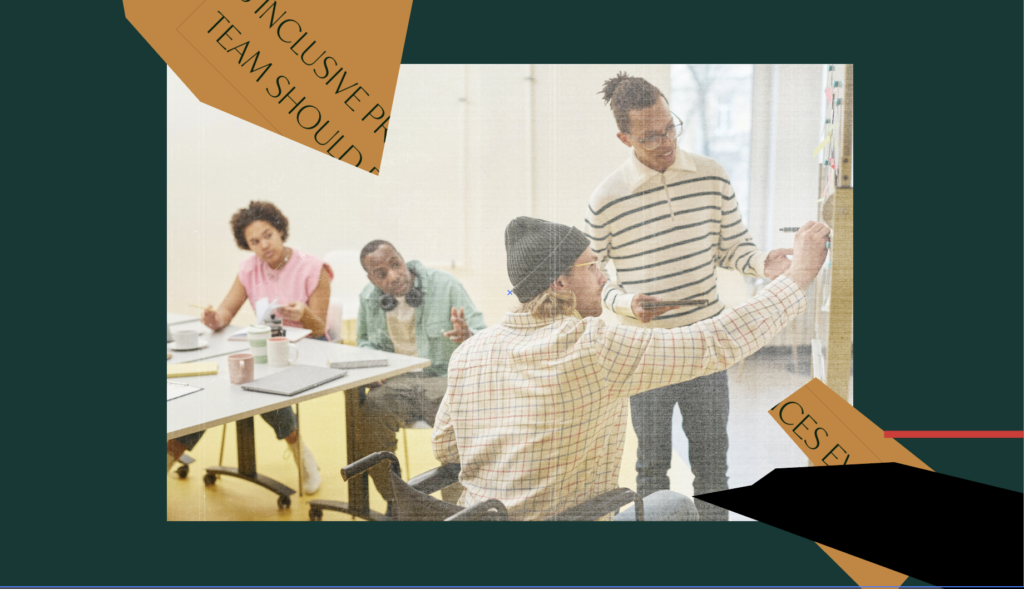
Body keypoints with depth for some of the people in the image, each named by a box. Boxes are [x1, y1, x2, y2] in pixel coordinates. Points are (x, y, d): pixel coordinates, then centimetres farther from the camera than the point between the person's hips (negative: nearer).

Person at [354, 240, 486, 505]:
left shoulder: (445, 285, -6)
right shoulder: (368, 298, 6)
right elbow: (364, 340, 24)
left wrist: (467, 337, -31)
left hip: (444, 377, -2)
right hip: (396, 382, 3)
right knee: (365, 419, -28)